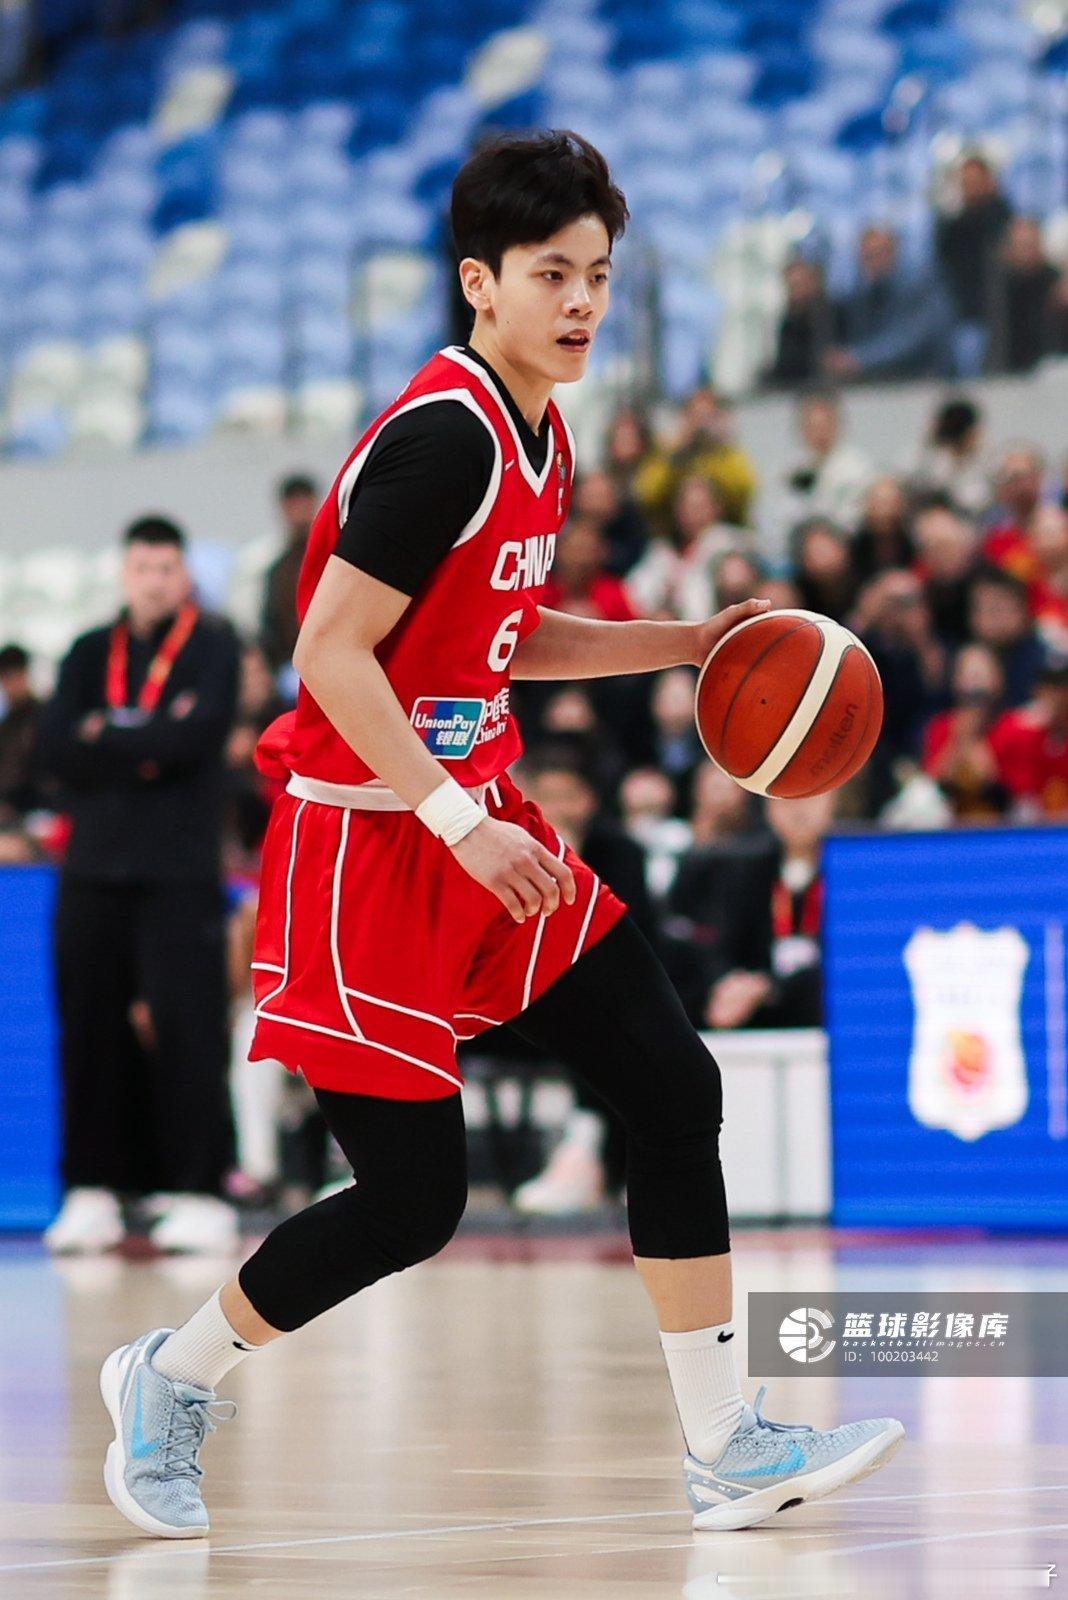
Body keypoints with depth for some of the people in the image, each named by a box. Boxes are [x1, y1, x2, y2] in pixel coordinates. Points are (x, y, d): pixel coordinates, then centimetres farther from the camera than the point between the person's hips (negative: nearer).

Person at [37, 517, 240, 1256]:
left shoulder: (212, 644, 4)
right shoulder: (89, 654, 14)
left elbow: (199, 732, -12)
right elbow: (55, 748, 1)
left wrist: (109, 740, -4)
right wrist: (151, 746, -8)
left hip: (178, 870, -4)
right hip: (94, 864, 4)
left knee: (185, 1028, -9)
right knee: (91, 1029, 2)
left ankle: (199, 1193, -8)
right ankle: (92, 1191, 7)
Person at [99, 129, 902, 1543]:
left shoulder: (542, 435, 9)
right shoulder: (441, 438, -20)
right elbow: (332, 659, -23)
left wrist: (692, 643, 13)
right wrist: (456, 823, -25)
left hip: (481, 826, 9)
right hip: (365, 845, -9)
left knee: (674, 1093, 1)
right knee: (411, 1200, -5)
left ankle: (725, 1451, 6)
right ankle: (171, 1378, 19)